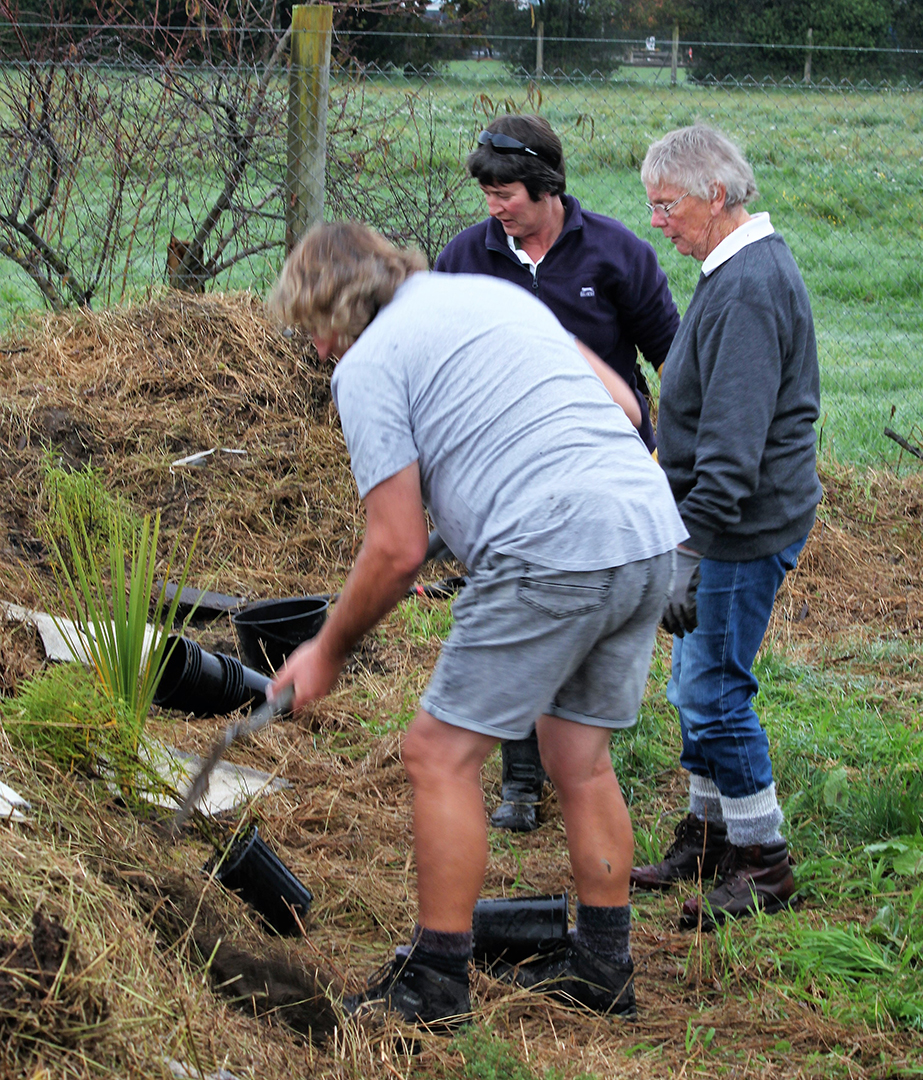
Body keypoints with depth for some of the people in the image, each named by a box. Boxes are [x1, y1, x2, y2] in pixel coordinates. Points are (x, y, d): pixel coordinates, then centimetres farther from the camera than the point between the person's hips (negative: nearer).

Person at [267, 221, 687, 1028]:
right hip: (652, 533, 8)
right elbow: (622, 403, 24)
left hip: (555, 553, -8)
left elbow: (398, 550, -4)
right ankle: (603, 966, 27)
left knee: (442, 755, 3)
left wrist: (329, 650, 10)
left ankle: (436, 982, 8)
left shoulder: (368, 365, 0)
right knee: (579, 754, 20)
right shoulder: (495, 292, 23)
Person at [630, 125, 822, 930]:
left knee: (715, 691, -5)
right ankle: (709, 836, 28)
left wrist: (696, 551, -28)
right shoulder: (748, 266, 14)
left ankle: (765, 864, 6)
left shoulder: (747, 288, -20)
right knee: (694, 683, 17)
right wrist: (693, 540, 21)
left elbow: (733, 434, -26)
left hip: (745, 528, -10)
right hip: (725, 518, 10)